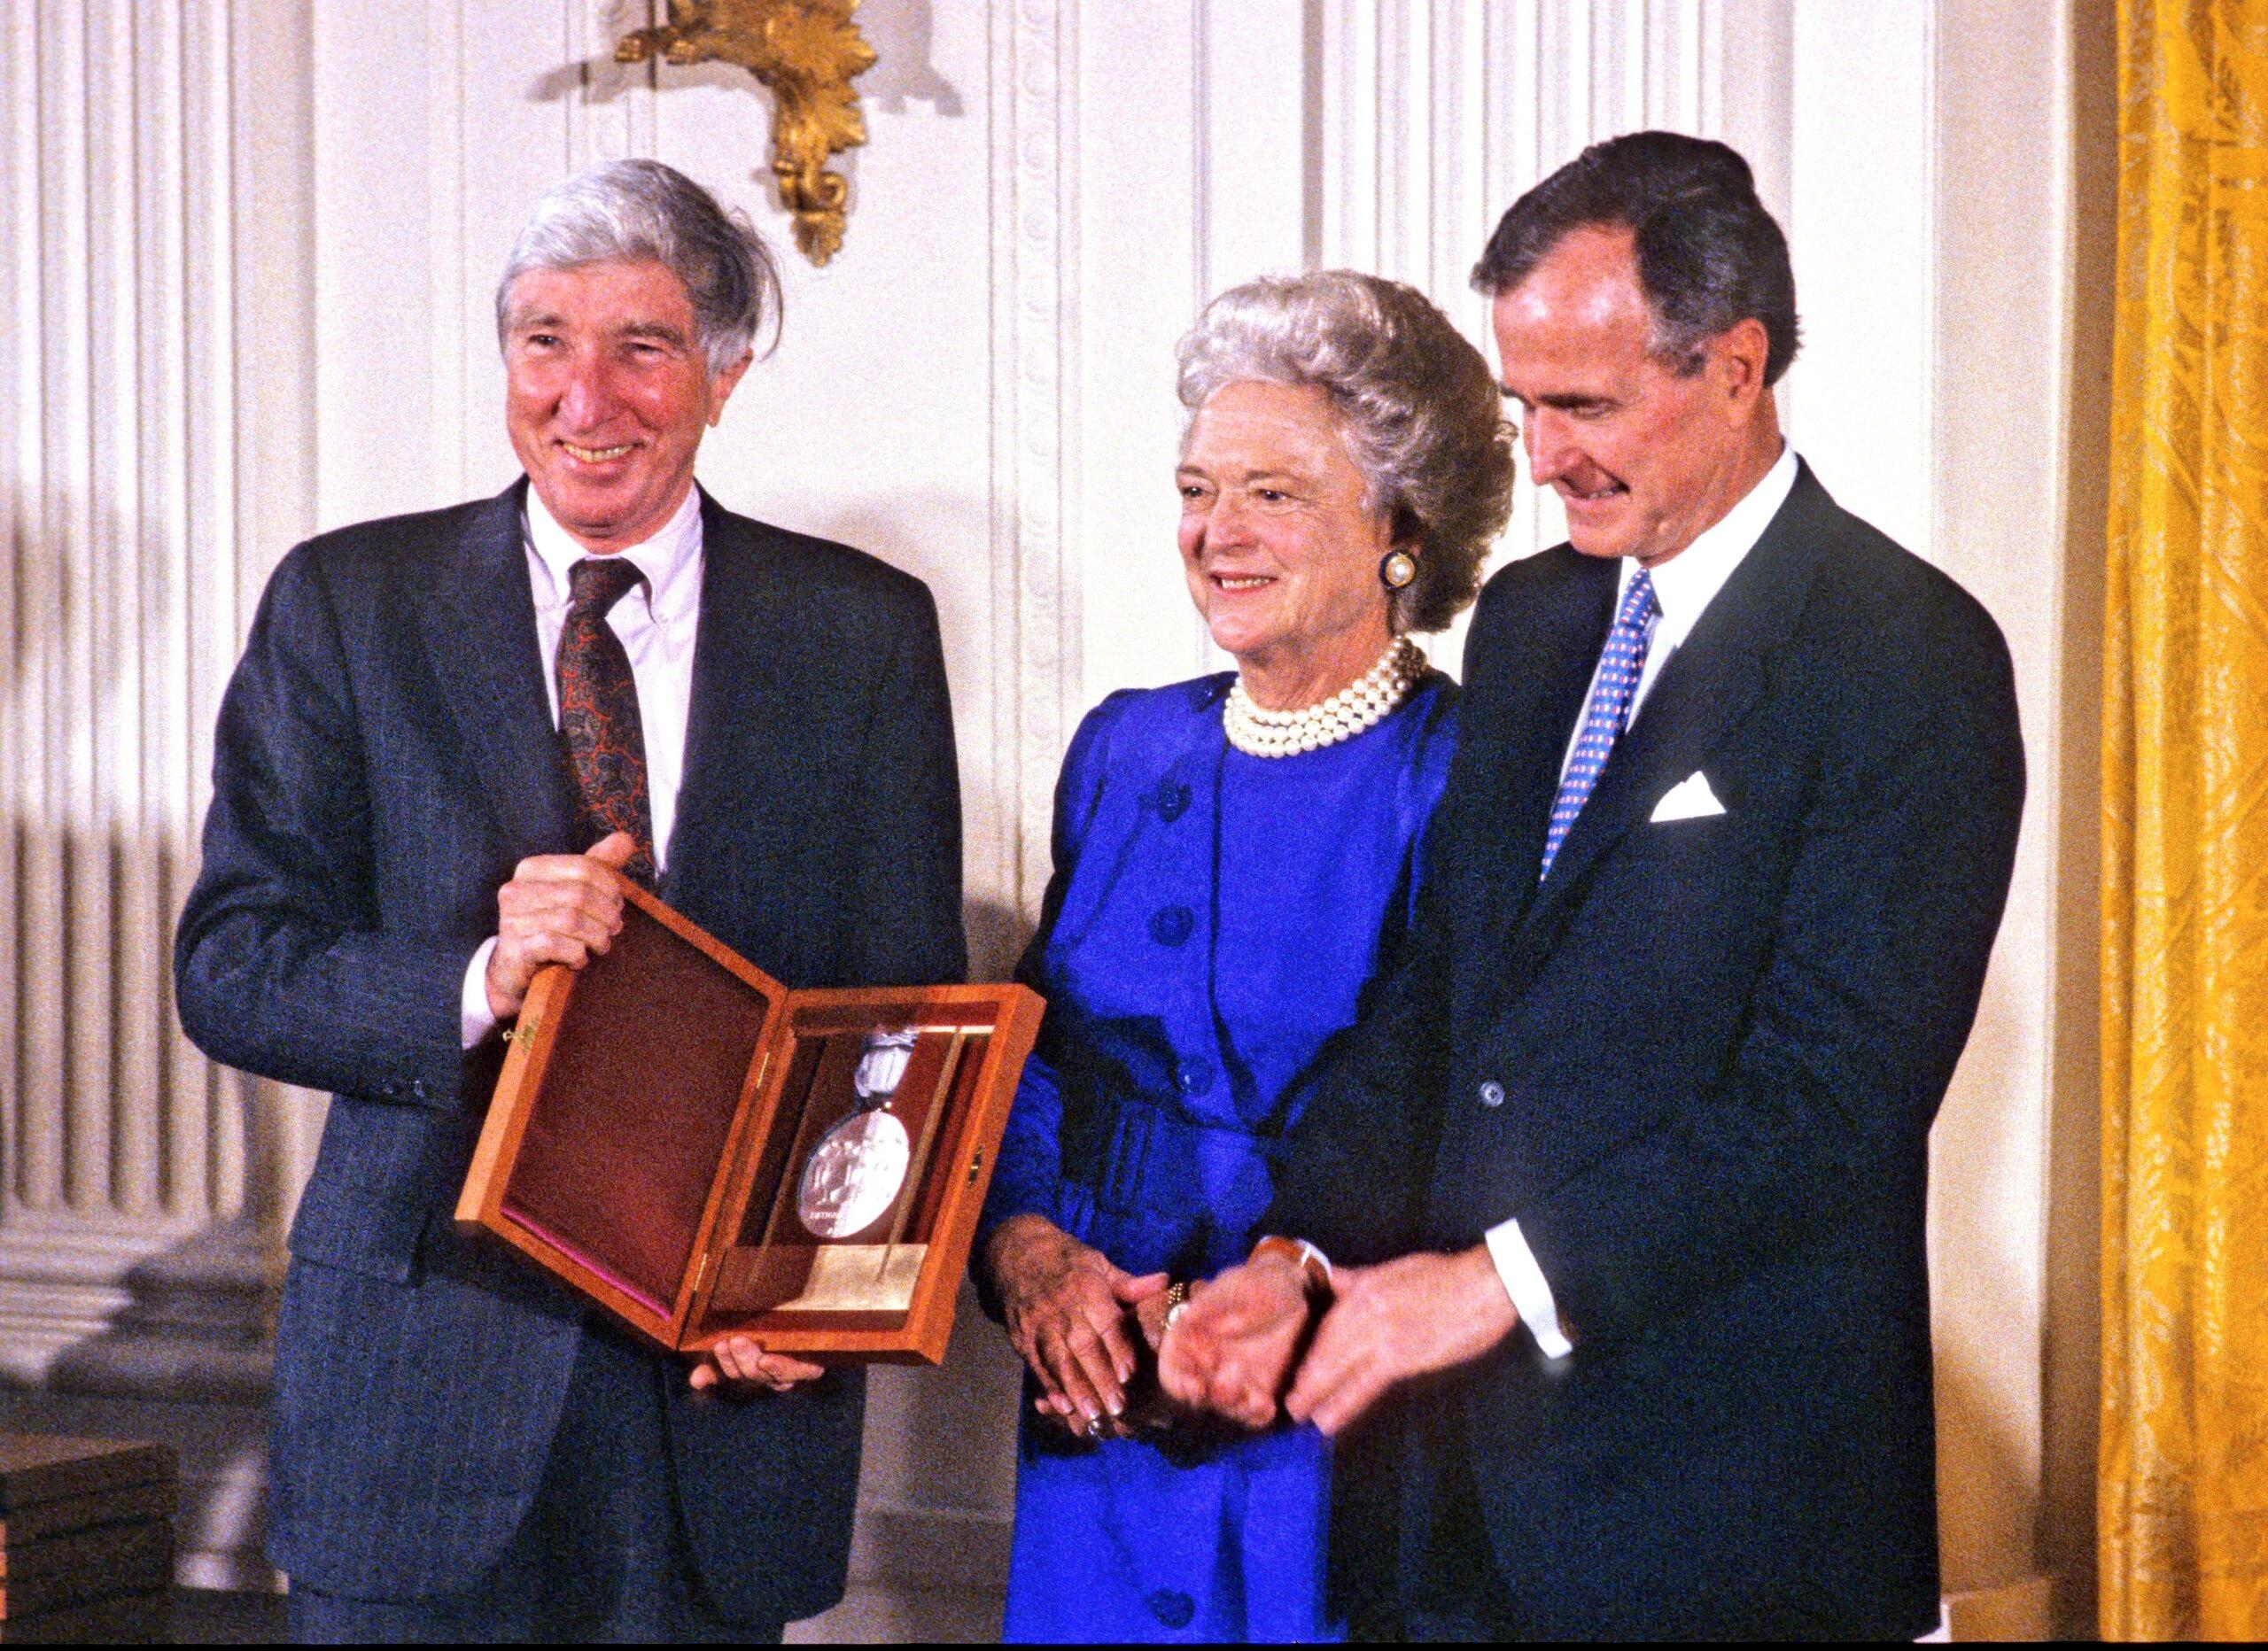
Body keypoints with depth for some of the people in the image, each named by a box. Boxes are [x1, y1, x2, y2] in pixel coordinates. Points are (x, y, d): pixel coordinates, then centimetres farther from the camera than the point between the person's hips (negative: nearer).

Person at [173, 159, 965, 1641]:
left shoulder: (866, 632, 4)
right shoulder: (345, 605, 2)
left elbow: (909, 1012, 4)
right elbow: (230, 967, -1)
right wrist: (476, 986, -19)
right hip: (426, 1369, 0)